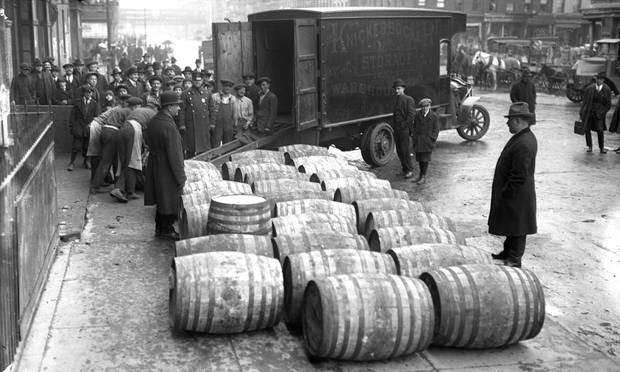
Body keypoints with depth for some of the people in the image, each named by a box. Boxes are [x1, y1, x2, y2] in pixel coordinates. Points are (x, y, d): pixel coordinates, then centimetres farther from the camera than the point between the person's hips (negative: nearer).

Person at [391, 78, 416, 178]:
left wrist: (404, 125, -16)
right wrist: (393, 125, 11)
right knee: (399, 151, 9)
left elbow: (411, 114, -13)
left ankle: (410, 171, 0)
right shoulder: (396, 101, 16)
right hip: (396, 130, 8)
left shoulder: (409, 100, -6)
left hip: (404, 129, -8)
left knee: (406, 150, -7)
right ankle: (405, 170, 18)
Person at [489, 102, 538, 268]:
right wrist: (504, 191, 17)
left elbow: (519, 176, -27)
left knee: (516, 228, 5)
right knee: (510, 225, 22)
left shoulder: (523, 144, -28)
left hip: (516, 196, -10)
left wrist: (506, 192, -18)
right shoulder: (526, 137, 6)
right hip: (513, 193, 10)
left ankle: (514, 260, 17)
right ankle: (508, 252, 37)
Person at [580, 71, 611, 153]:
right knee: (587, 129, 0)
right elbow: (584, 101, 5)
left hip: (599, 113, -1)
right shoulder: (589, 88, -1)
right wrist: (581, 113, 2)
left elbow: (608, 104, 4)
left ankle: (602, 148, 6)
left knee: (600, 130, -9)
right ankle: (589, 146, 17)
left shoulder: (607, 90, -1)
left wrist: (602, 112, -7)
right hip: (588, 112, 1)